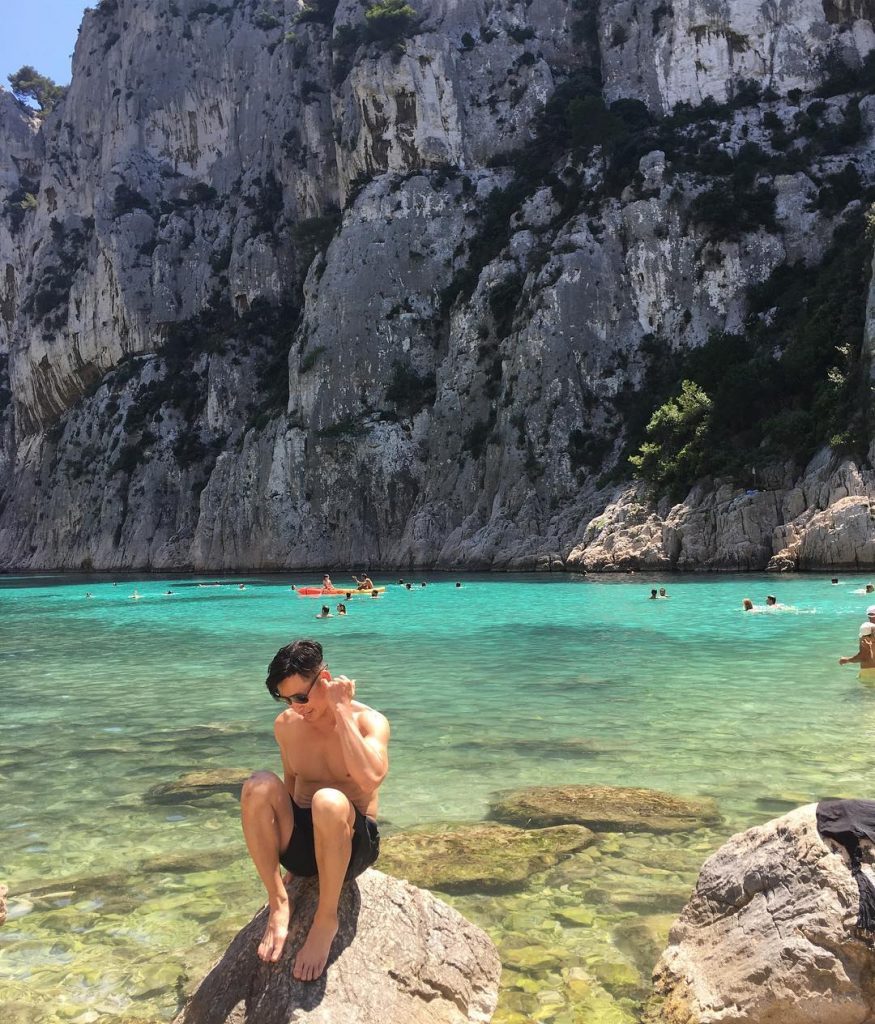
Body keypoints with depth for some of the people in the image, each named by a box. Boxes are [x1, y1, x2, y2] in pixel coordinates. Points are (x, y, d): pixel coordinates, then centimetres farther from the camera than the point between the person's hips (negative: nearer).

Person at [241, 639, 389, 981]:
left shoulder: (369, 720, -11)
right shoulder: (285, 725, 4)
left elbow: (370, 777, -31)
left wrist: (342, 709, -26)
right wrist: (288, 853, 10)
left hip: (354, 844, -4)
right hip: (300, 839, 4)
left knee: (328, 801, -38)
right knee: (258, 785, -24)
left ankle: (326, 919, -18)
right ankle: (279, 903, -14)